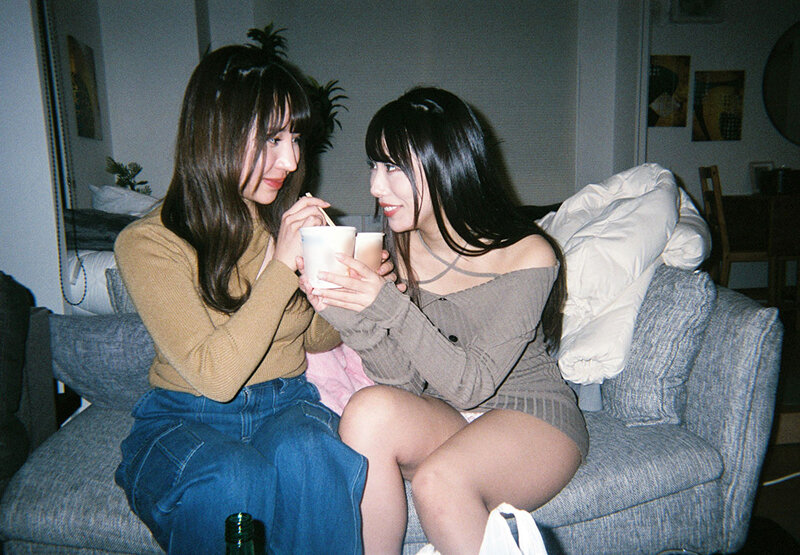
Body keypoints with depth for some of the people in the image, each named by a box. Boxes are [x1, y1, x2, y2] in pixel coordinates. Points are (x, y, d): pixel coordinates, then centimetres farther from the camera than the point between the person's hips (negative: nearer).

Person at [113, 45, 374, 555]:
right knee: (231, 479, -35)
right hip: (184, 420, -2)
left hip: (286, 405, 3)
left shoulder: (289, 221, 2)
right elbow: (213, 376, -21)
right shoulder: (147, 243, -11)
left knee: (308, 454, -32)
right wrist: (281, 267, -21)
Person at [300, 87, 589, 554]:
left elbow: (472, 384, -21)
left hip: (533, 414, -4)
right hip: (442, 418, 4)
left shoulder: (527, 256, -18)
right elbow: (406, 378, -6)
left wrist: (390, 308, -33)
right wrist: (347, 315, -23)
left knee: (438, 481, -32)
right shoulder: (403, 244, -3)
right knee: (368, 408, -27)